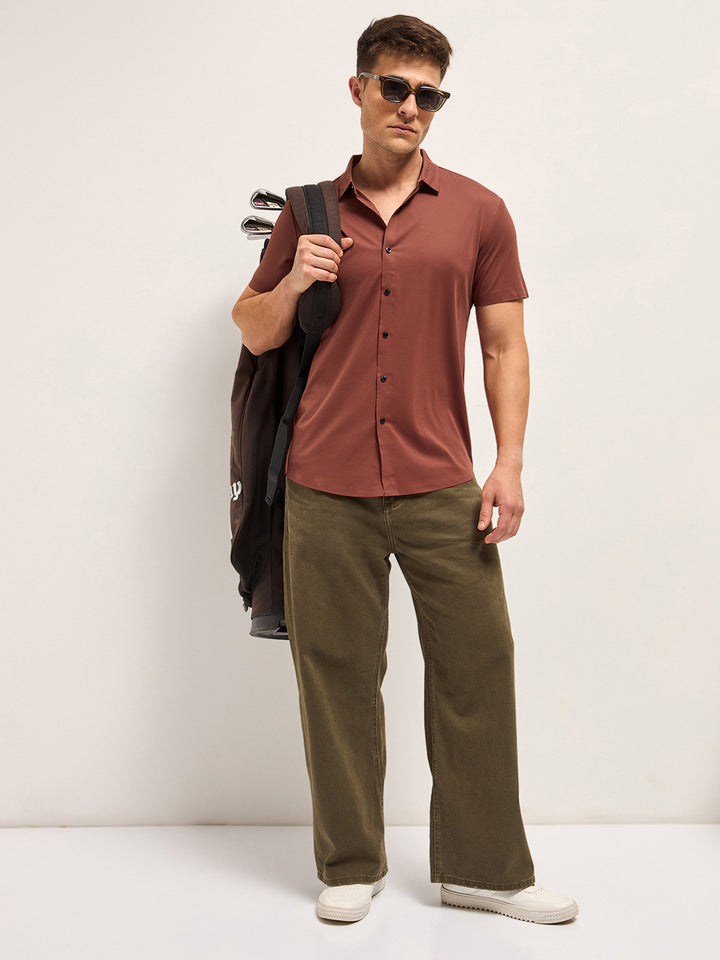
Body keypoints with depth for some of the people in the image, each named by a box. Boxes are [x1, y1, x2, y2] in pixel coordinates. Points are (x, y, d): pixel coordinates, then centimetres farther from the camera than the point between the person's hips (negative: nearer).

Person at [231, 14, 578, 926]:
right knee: (336, 674, 6)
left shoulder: (477, 211, 8)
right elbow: (254, 332, 16)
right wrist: (292, 281, -5)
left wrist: (509, 463, -2)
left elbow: (505, 345, 7)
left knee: (476, 666, 3)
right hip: (326, 490, 1)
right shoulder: (308, 214, 10)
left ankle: (483, 867, 18)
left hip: (442, 487, 0)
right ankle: (350, 865, 21)